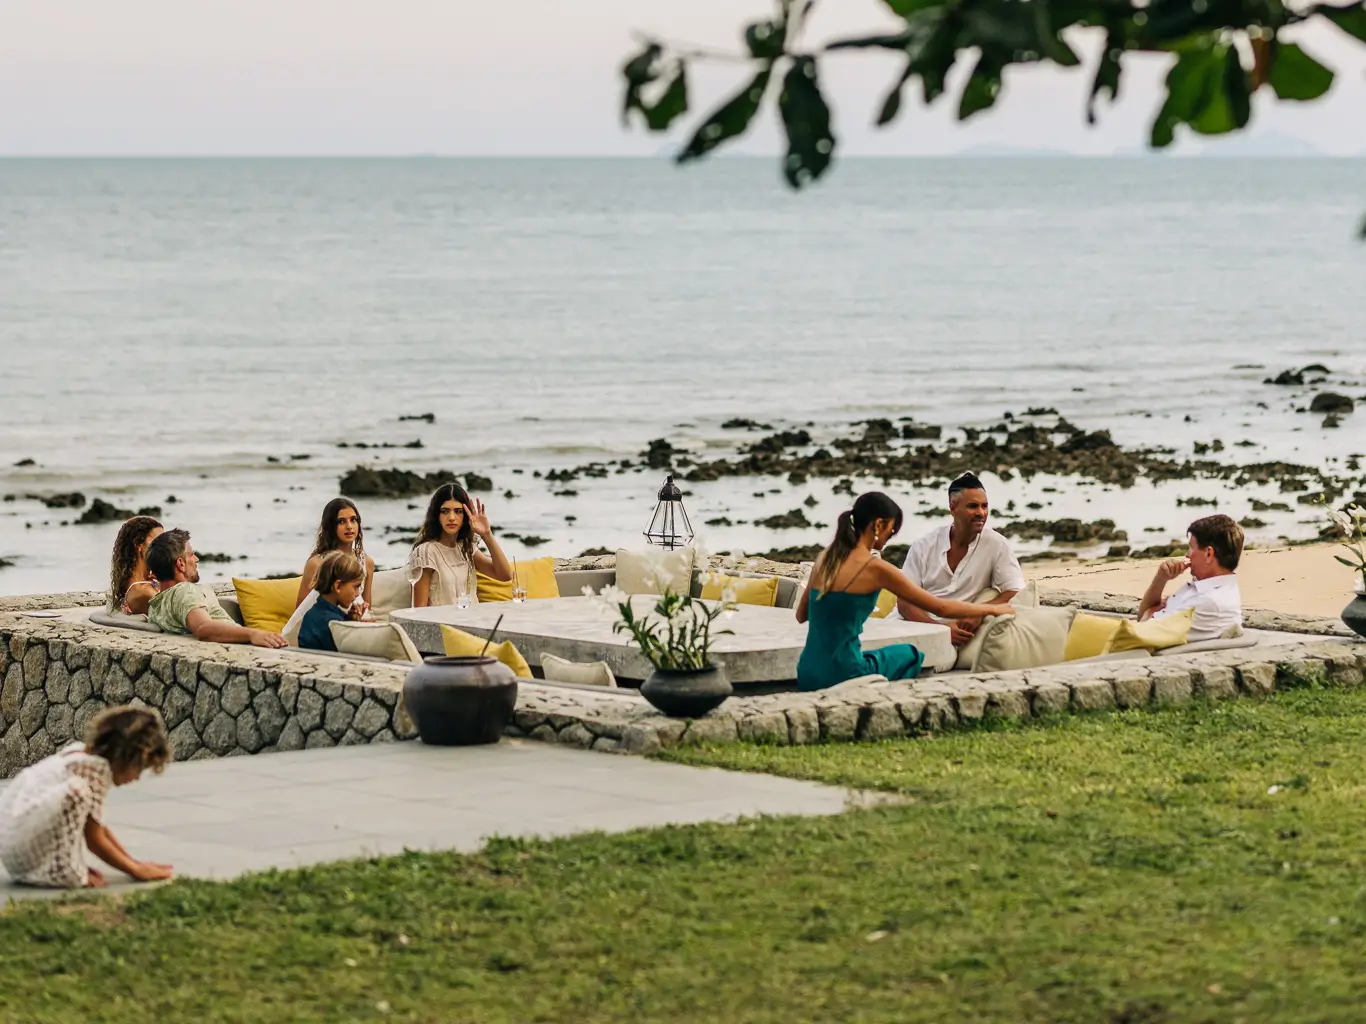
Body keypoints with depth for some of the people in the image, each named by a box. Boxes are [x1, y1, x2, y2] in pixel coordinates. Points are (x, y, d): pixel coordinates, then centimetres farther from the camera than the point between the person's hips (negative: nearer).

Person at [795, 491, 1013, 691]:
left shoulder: (825, 559, 8)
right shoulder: (874, 568, -11)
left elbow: (801, 615, 21)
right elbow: (941, 608, -4)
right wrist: (993, 609, 8)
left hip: (806, 675, 7)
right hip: (840, 676, -7)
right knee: (910, 655, 24)